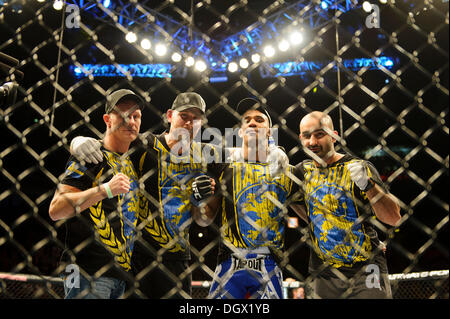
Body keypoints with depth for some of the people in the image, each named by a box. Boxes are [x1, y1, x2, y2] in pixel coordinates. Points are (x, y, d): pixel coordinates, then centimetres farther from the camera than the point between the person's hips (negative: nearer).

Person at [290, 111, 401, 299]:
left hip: (365, 270, -3)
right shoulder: (303, 170, 7)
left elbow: (393, 218, -13)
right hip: (324, 274, 4)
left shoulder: (358, 169, -6)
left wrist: (367, 183, -25)